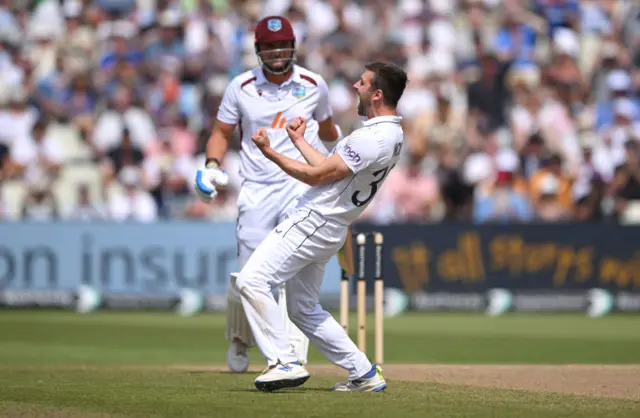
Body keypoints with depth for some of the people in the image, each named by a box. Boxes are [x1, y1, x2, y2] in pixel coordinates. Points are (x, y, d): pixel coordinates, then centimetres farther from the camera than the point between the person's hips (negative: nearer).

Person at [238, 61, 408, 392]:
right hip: (329, 230, 10)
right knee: (304, 310, 18)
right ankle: (365, 374, 17)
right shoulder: (391, 134, 12)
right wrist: (299, 141, 26)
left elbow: (316, 175, -18)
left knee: (252, 280, -13)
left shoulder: (373, 139, -21)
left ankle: (284, 363, -15)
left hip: (312, 222, -10)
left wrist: (270, 152, -10)